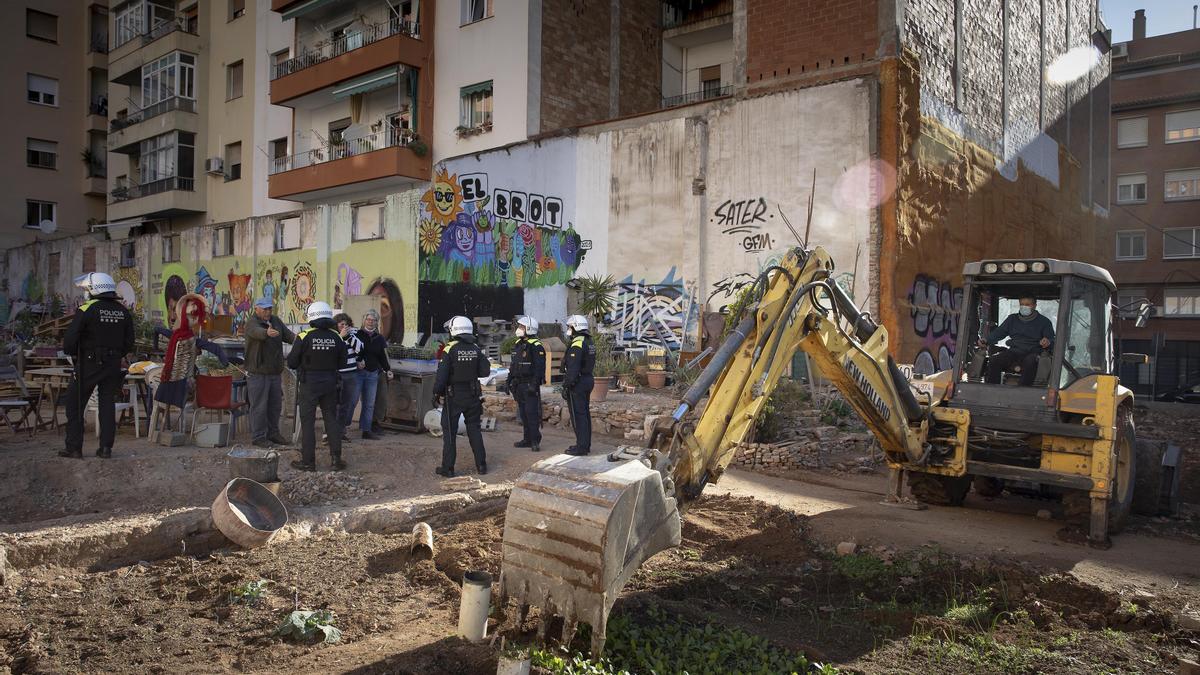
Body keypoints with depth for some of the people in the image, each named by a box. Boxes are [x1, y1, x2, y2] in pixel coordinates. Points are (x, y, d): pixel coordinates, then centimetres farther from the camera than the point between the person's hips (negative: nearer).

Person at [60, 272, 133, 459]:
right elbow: (129, 343, 8)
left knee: (75, 405, 8)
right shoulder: (123, 311, 5)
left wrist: (72, 353, 4)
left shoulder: (87, 309, -12)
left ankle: (74, 448, 8)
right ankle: (106, 448, 9)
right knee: (107, 405, 10)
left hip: (88, 364, -4)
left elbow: (70, 340, -14)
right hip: (114, 366, 5)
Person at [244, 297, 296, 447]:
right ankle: (258, 436, 8)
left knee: (275, 405, 15)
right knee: (259, 406, -2)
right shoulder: (251, 324, -12)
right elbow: (257, 332, -35)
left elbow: (288, 334, 2)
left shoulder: (276, 320, 9)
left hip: (275, 372, 7)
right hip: (258, 373, -7)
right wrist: (267, 333, -58)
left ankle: (273, 433, 29)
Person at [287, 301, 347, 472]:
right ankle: (336, 458, 13)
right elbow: (342, 363, 5)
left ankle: (308, 461, 8)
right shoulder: (337, 338, -3)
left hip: (309, 384, -3)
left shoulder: (304, 337, -13)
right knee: (332, 419, 12)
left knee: (307, 422, 5)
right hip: (330, 383, 3)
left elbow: (291, 363, -8)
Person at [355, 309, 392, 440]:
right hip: (357, 372, -5)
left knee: (370, 403, 8)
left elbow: (383, 357, 17)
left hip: (373, 374, 5)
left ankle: (367, 430, 15)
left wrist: (388, 370, 6)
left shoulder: (380, 339, 12)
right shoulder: (357, 335, -2)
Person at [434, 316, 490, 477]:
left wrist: (436, 394, -5)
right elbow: (485, 371, -1)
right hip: (472, 395, 4)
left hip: (453, 397, -4)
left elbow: (441, 375, -15)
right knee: (474, 429, 14)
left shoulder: (450, 349, -13)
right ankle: (481, 465, 16)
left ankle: (448, 468, 7)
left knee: (449, 431, 5)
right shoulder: (476, 349, 0)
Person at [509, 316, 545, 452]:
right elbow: (513, 365, 22)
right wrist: (509, 381, 19)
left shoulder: (536, 346, -12)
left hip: (529, 385, -9)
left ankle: (535, 441, -4)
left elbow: (540, 367, -18)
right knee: (523, 414, 12)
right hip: (518, 385, 9)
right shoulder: (518, 344, 16)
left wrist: (534, 384, -23)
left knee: (532, 413, -8)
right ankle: (527, 439, 19)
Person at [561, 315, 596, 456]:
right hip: (588, 381, 10)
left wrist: (566, 386, -19)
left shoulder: (577, 345, -18)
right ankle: (585, 444, 20)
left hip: (577, 383, -10)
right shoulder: (589, 343, 13)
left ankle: (581, 447, -3)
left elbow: (572, 369, -22)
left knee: (578, 416, -5)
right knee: (585, 414, 14)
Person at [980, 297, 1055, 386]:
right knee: (994, 360, -25)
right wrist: (986, 341, -1)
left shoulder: (1044, 321, 11)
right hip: (1014, 351, 3)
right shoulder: (1012, 319, 22)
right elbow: (999, 332, 18)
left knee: (1030, 362, -40)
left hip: (1032, 353, -3)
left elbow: (1052, 340, 5)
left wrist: (1047, 342, -22)